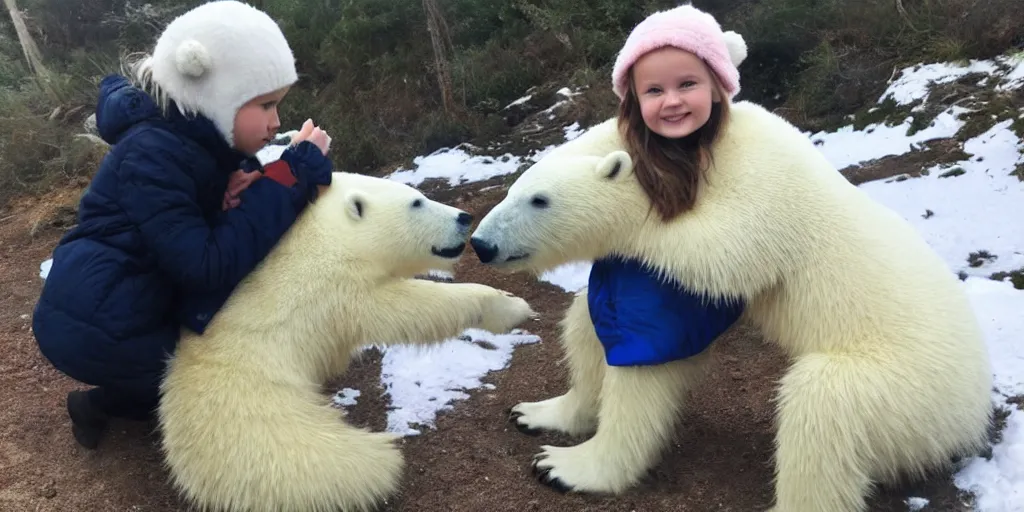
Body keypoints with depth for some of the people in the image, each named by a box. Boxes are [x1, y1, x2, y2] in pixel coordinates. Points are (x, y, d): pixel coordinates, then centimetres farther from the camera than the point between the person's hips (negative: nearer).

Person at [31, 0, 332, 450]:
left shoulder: (201, 139, 2)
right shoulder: (152, 156, -24)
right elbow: (209, 268, -32)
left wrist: (246, 186, -19)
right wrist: (292, 175, -30)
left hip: (112, 311, 9)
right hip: (97, 331, -9)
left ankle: (104, 402, 17)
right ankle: (100, 406, 12)